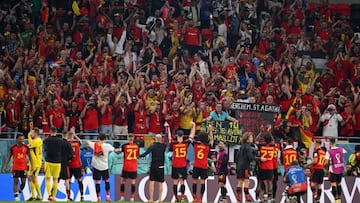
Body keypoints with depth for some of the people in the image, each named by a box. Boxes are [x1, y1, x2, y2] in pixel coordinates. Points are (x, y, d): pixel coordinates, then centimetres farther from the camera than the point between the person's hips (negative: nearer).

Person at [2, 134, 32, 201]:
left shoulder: (26, 147, 0)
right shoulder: (13, 147, -2)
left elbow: (30, 157, 7)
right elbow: (8, 157, 5)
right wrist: (5, 166, 1)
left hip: (24, 168, 1)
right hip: (15, 167, -1)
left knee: (23, 182, 1)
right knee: (16, 181, -4)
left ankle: (19, 192, 26)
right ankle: (16, 196, 2)